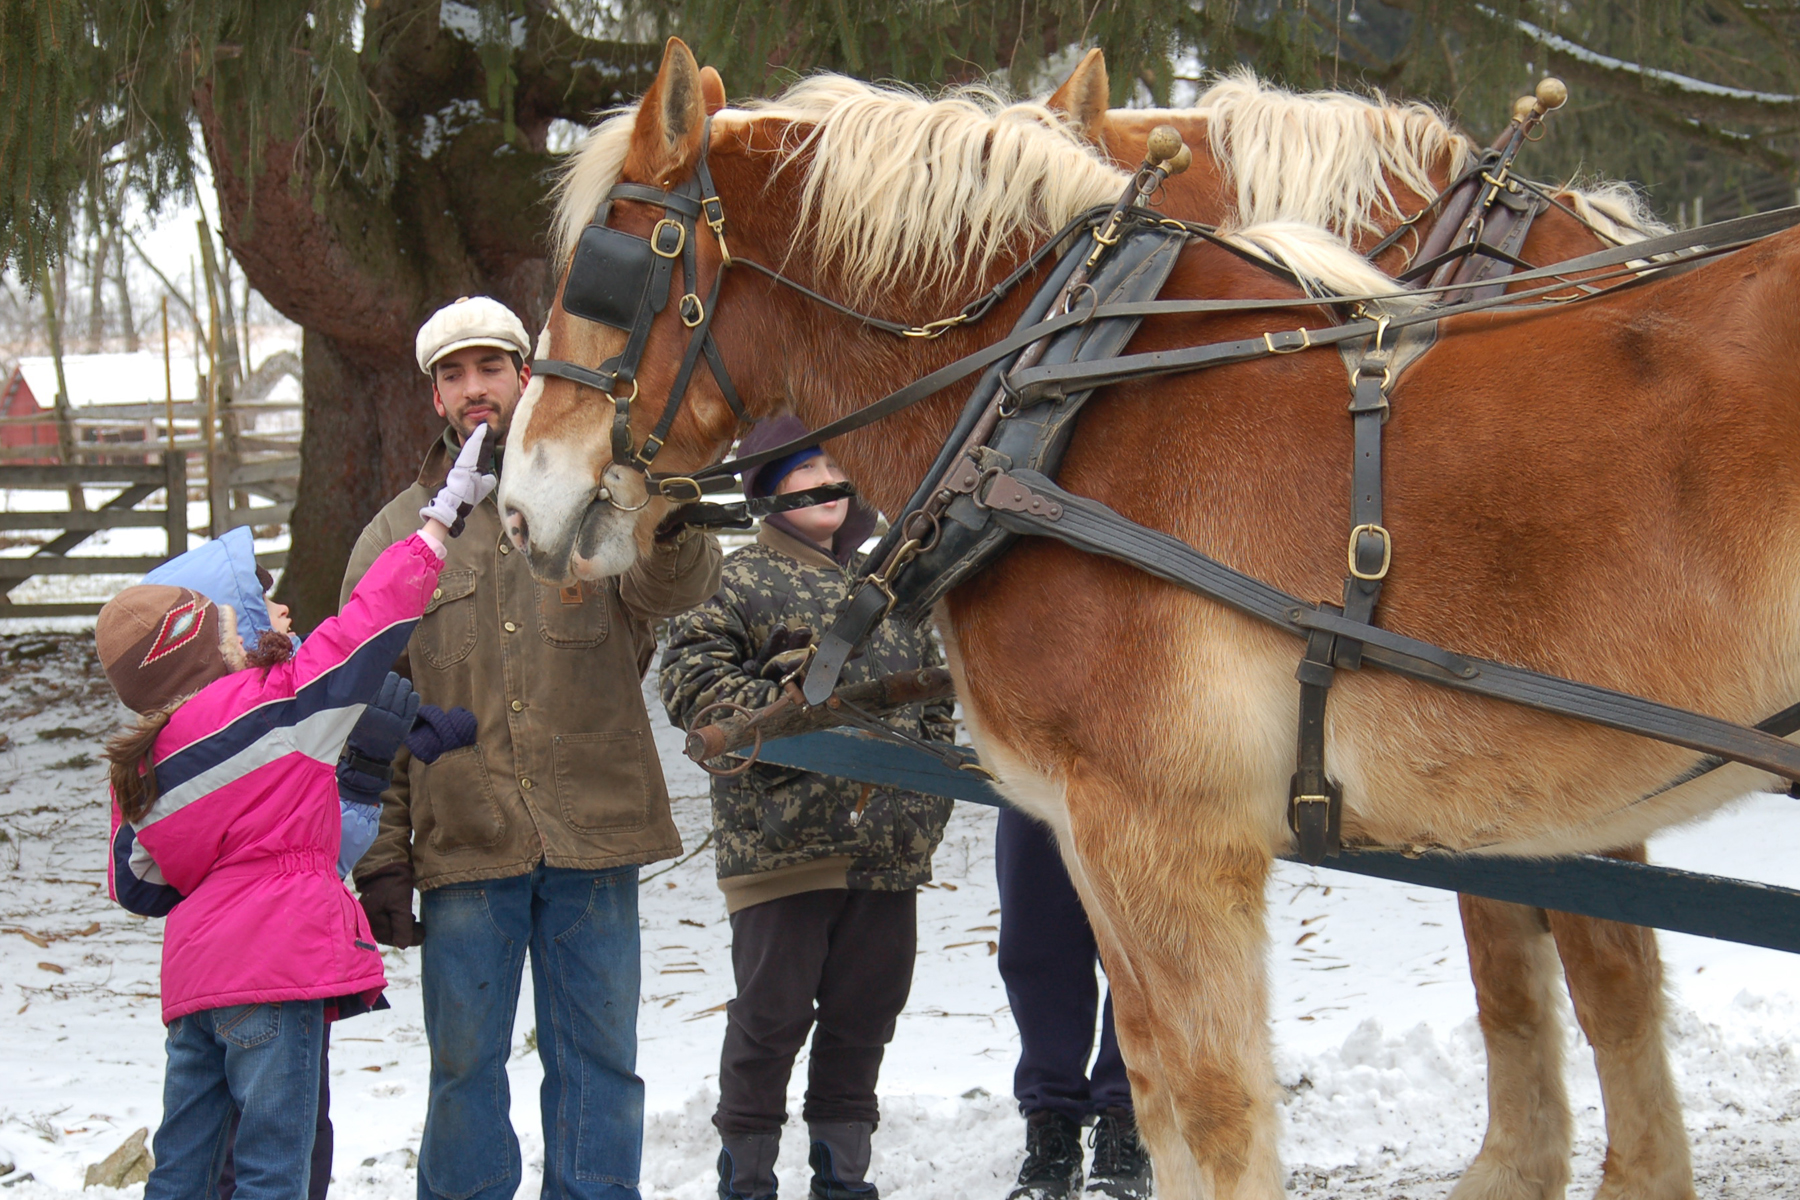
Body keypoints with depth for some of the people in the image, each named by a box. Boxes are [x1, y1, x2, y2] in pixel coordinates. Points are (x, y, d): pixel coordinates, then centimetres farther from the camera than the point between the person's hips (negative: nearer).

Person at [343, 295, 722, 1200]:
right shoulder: (395, 538, 8)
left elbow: (674, 585, -15)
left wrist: (673, 532, -39)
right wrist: (381, 860, -1)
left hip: (593, 838, 0)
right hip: (464, 848, 0)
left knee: (597, 1058, 6)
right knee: (465, 1066, 5)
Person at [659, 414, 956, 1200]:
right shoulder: (743, 581, -2)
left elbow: (933, 699, 24)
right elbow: (687, 681, -10)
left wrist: (929, 795, 11)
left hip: (886, 845, 6)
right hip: (780, 837, -6)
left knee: (866, 1013, 10)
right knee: (773, 1014, -1)